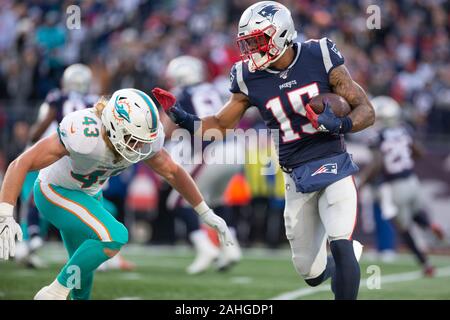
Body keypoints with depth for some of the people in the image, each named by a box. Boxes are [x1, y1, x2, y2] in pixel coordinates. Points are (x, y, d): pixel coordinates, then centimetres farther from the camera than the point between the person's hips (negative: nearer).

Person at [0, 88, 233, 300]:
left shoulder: (144, 136, -16)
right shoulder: (83, 134, -37)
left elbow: (173, 172, 4)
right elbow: (21, 164, -36)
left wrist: (205, 213, 10)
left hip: (87, 195, 7)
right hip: (55, 193, -7)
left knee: (85, 264, 18)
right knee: (114, 236, -26)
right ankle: (57, 292, -14)